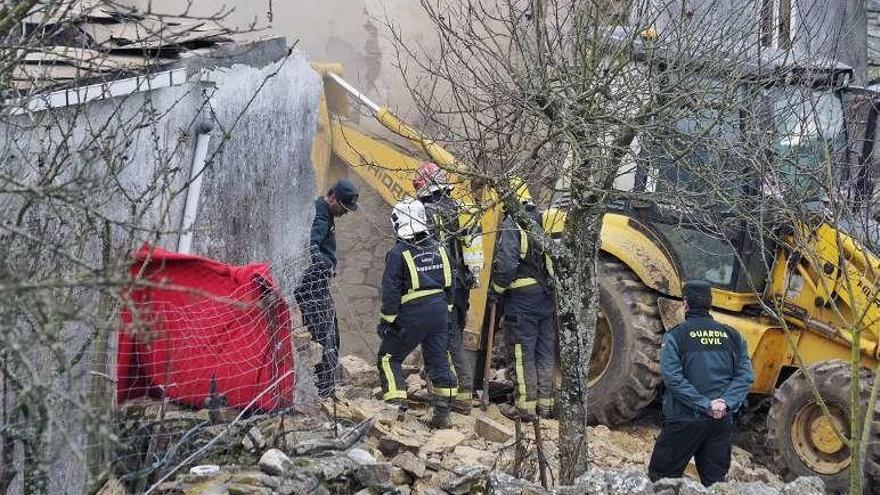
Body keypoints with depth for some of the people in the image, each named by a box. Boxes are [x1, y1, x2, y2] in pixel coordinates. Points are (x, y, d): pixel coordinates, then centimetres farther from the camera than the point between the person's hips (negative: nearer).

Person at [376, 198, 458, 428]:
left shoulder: (398, 254, -12)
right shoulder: (438, 249, 7)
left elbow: (391, 291, -12)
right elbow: (449, 284, 13)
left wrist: (386, 320, -4)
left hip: (412, 314, -6)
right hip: (438, 310, 6)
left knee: (388, 358, 7)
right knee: (438, 360, 12)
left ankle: (397, 406, -3)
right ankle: (442, 413, 13)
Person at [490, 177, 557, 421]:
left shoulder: (512, 224, -13)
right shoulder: (544, 221, 6)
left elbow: (506, 264, -20)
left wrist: (496, 289, -7)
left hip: (522, 297, -6)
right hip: (547, 296, 6)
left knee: (524, 353, 1)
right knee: (546, 352, 12)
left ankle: (525, 407, 4)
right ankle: (545, 404, 18)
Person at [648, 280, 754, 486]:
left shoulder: (675, 336, -5)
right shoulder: (731, 336, 7)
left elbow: (673, 378, -15)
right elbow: (745, 376, -2)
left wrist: (705, 404, -16)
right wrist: (727, 402, -11)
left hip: (685, 420, -4)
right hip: (722, 423, 4)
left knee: (661, 478, 5)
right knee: (714, 481, 11)